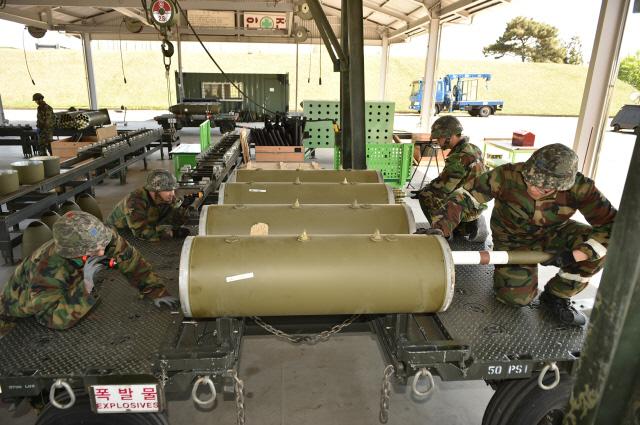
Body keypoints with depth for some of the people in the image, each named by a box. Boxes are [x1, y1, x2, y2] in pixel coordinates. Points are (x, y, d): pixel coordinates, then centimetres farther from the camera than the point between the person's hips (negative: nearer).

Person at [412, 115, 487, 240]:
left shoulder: (459, 159, -28)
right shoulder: (473, 149, 2)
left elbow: (443, 188, -22)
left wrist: (423, 191, -4)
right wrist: (428, 188, 5)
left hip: (468, 209, -9)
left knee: (426, 197, -6)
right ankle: (473, 222, 16)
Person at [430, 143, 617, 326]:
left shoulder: (579, 187, -29)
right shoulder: (507, 176, -32)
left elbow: (611, 224, -27)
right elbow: (464, 196, -29)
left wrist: (575, 254, -39)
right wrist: (439, 229, -41)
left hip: (553, 235, 2)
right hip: (514, 242, -2)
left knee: (596, 246, -26)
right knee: (517, 297, -15)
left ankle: (556, 297, -2)